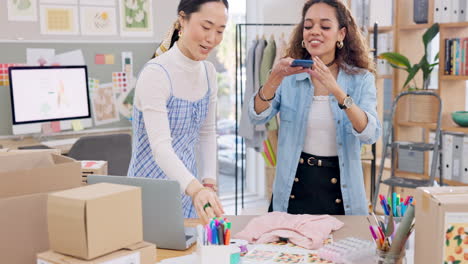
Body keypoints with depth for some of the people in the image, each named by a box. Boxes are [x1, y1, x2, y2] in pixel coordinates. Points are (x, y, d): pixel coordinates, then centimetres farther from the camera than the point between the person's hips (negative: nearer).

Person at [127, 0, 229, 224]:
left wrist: (209, 184, 2)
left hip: (188, 189, 7)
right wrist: (195, 189, -44)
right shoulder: (156, 74, -21)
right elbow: (160, 146, -30)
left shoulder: (208, 72, 2)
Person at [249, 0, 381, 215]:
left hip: (339, 191, 0)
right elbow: (257, 117, -11)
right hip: (292, 191, 1)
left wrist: (336, 90, -31)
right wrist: (275, 78, -28)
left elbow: (370, 134, -17)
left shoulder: (361, 79, -2)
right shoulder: (289, 77, 1)